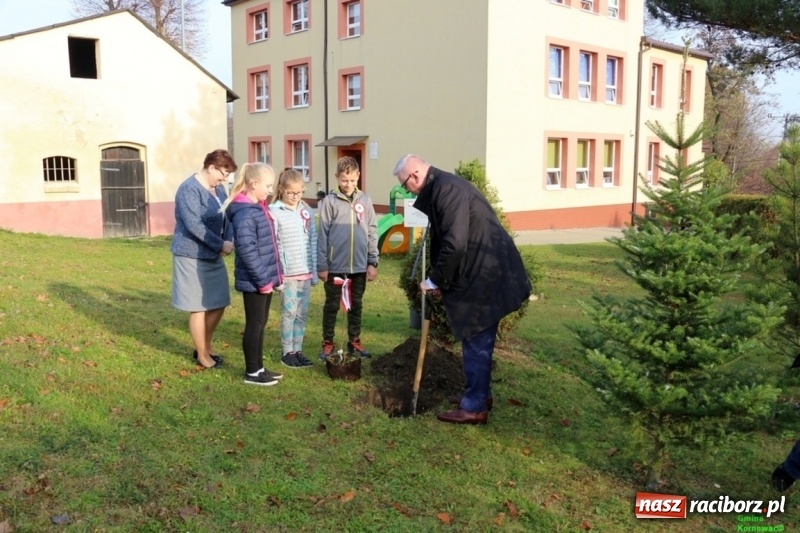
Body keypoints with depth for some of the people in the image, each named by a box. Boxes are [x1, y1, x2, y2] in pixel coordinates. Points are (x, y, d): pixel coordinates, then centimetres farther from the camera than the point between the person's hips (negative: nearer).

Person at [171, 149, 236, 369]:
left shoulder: (218, 188, 8)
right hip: (192, 256, -8)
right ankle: (202, 355, 16)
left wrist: (229, 240, -12)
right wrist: (220, 245, -21)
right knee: (199, 307, 2)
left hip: (213, 256, 9)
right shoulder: (189, 190, -18)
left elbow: (227, 216, 8)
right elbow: (194, 225, -25)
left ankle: (205, 347, 32)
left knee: (219, 303, 14)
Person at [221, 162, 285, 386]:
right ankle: (251, 372, 15)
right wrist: (262, 280, -20)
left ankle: (258, 367, 28)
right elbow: (247, 250, -24)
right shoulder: (245, 213, -20)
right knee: (254, 324, 2)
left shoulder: (259, 208, 11)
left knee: (261, 323, 16)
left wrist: (274, 274, 14)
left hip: (264, 278, 9)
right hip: (254, 281, -9)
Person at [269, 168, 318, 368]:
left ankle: (298, 350, 21)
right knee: (289, 312, 3)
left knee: (302, 313, 10)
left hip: (305, 271, 5)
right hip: (287, 272, -5)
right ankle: (288, 352, 15)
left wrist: (315, 270, 8)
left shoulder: (307, 211, 7)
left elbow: (313, 241, 10)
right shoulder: (274, 212, -8)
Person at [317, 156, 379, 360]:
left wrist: (373, 262, 2)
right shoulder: (330, 201, -6)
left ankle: (355, 341, 27)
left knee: (356, 305, 14)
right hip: (335, 265, -3)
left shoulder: (364, 200, 3)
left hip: (359, 265, 3)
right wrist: (322, 265, -7)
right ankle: (327, 343, 20)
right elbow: (322, 235, -5)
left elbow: (372, 232, 5)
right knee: (332, 306, 9)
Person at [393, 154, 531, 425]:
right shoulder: (440, 188, 14)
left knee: (476, 341, -2)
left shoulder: (447, 189, -20)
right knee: (478, 340, 19)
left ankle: (474, 407, 8)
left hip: (485, 275, -10)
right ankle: (481, 394, 32)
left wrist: (435, 279, -15)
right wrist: (440, 279, 12)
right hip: (482, 272, 10)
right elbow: (445, 240, 18)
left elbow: (455, 244, -27)